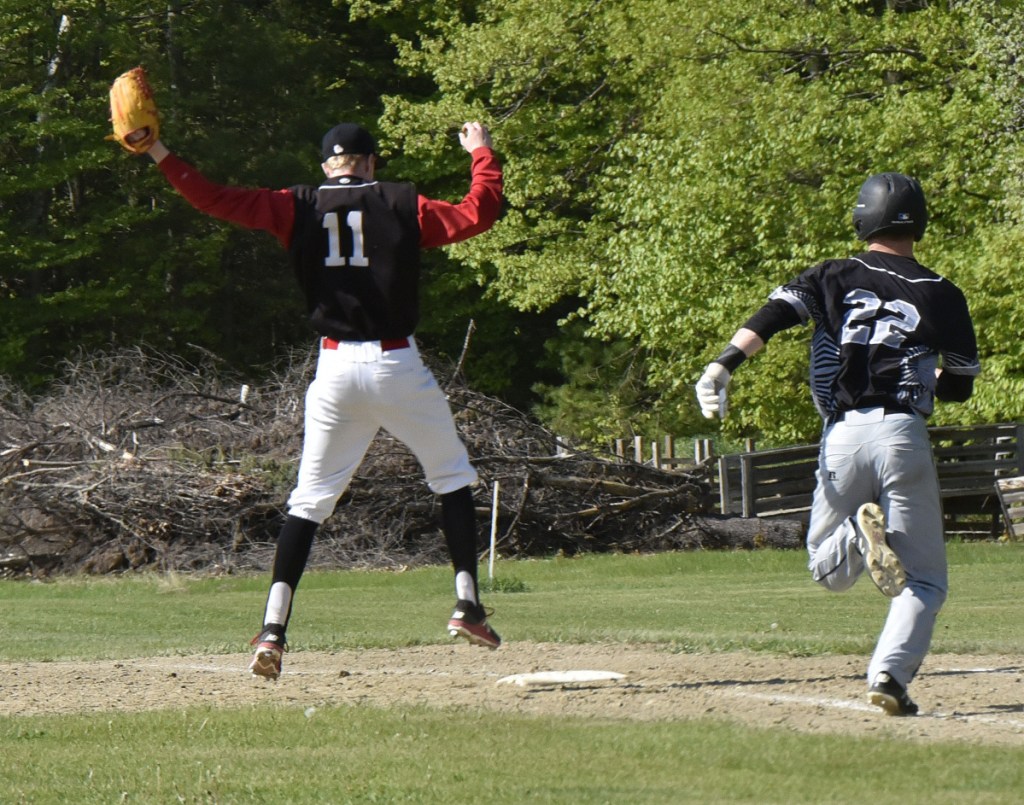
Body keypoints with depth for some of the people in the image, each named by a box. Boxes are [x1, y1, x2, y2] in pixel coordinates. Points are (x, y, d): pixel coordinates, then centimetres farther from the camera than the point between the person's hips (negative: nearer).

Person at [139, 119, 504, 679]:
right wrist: (482, 154, 14)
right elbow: (477, 215, -1)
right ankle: (467, 606, 7)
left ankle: (273, 629, -7)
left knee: (310, 498, 6)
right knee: (452, 477, 16)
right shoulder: (402, 206, 1)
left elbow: (217, 200, 0)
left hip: (335, 370, 1)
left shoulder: (298, 209, 4)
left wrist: (159, 155, 5)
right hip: (397, 365, -1)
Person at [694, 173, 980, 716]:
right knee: (924, 580, 6)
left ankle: (860, 535, -16)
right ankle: (889, 673, -19)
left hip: (842, 436, 1)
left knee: (828, 571, 19)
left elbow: (772, 315, -8)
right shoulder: (940, 294, 7)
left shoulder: (832, 278, 10)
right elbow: (960, 386, 10)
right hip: (903, 434, -1)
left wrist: (724, 365, -18)